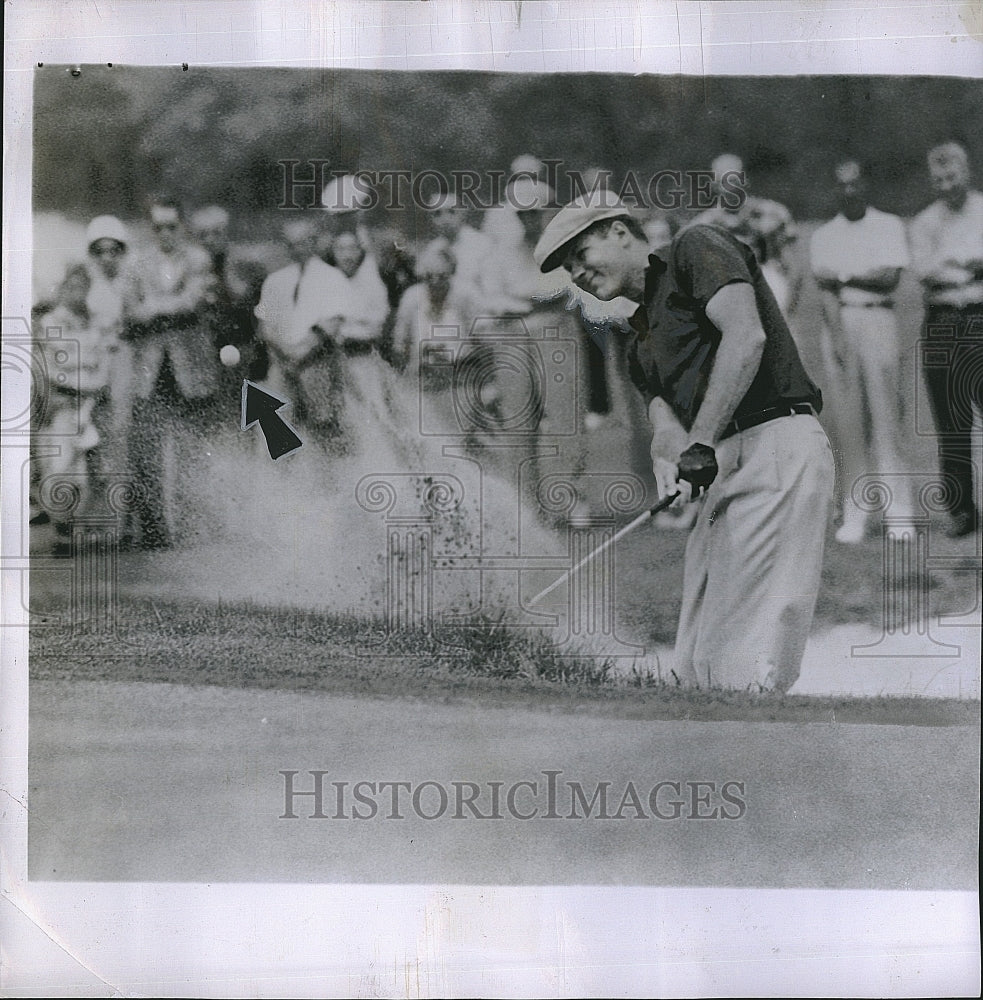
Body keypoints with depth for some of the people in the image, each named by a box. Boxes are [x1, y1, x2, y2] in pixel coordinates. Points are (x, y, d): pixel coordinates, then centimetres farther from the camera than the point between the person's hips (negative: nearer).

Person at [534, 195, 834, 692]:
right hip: (721, 470, 9)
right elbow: (668, 428, 12)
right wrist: (669, 462, -14)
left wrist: (701, 443, -17)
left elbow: (747, 335, -11)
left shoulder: (696, 248, 6)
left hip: (777, 444, -9)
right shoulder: (642, 342, 28)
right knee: (696, 670, 1)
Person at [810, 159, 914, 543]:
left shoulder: (889, 226, 10)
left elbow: (890, 277, -3)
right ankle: (853, 514, 0)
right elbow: (826, 291, 1)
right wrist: (838, 337, -11)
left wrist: (844, 276, -6)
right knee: (846, 416, -2)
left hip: (877, 319, -2)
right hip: (838, 323, 2)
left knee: (885, 412, -8)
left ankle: (899, 510, -8)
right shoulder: (823, 235, 14)